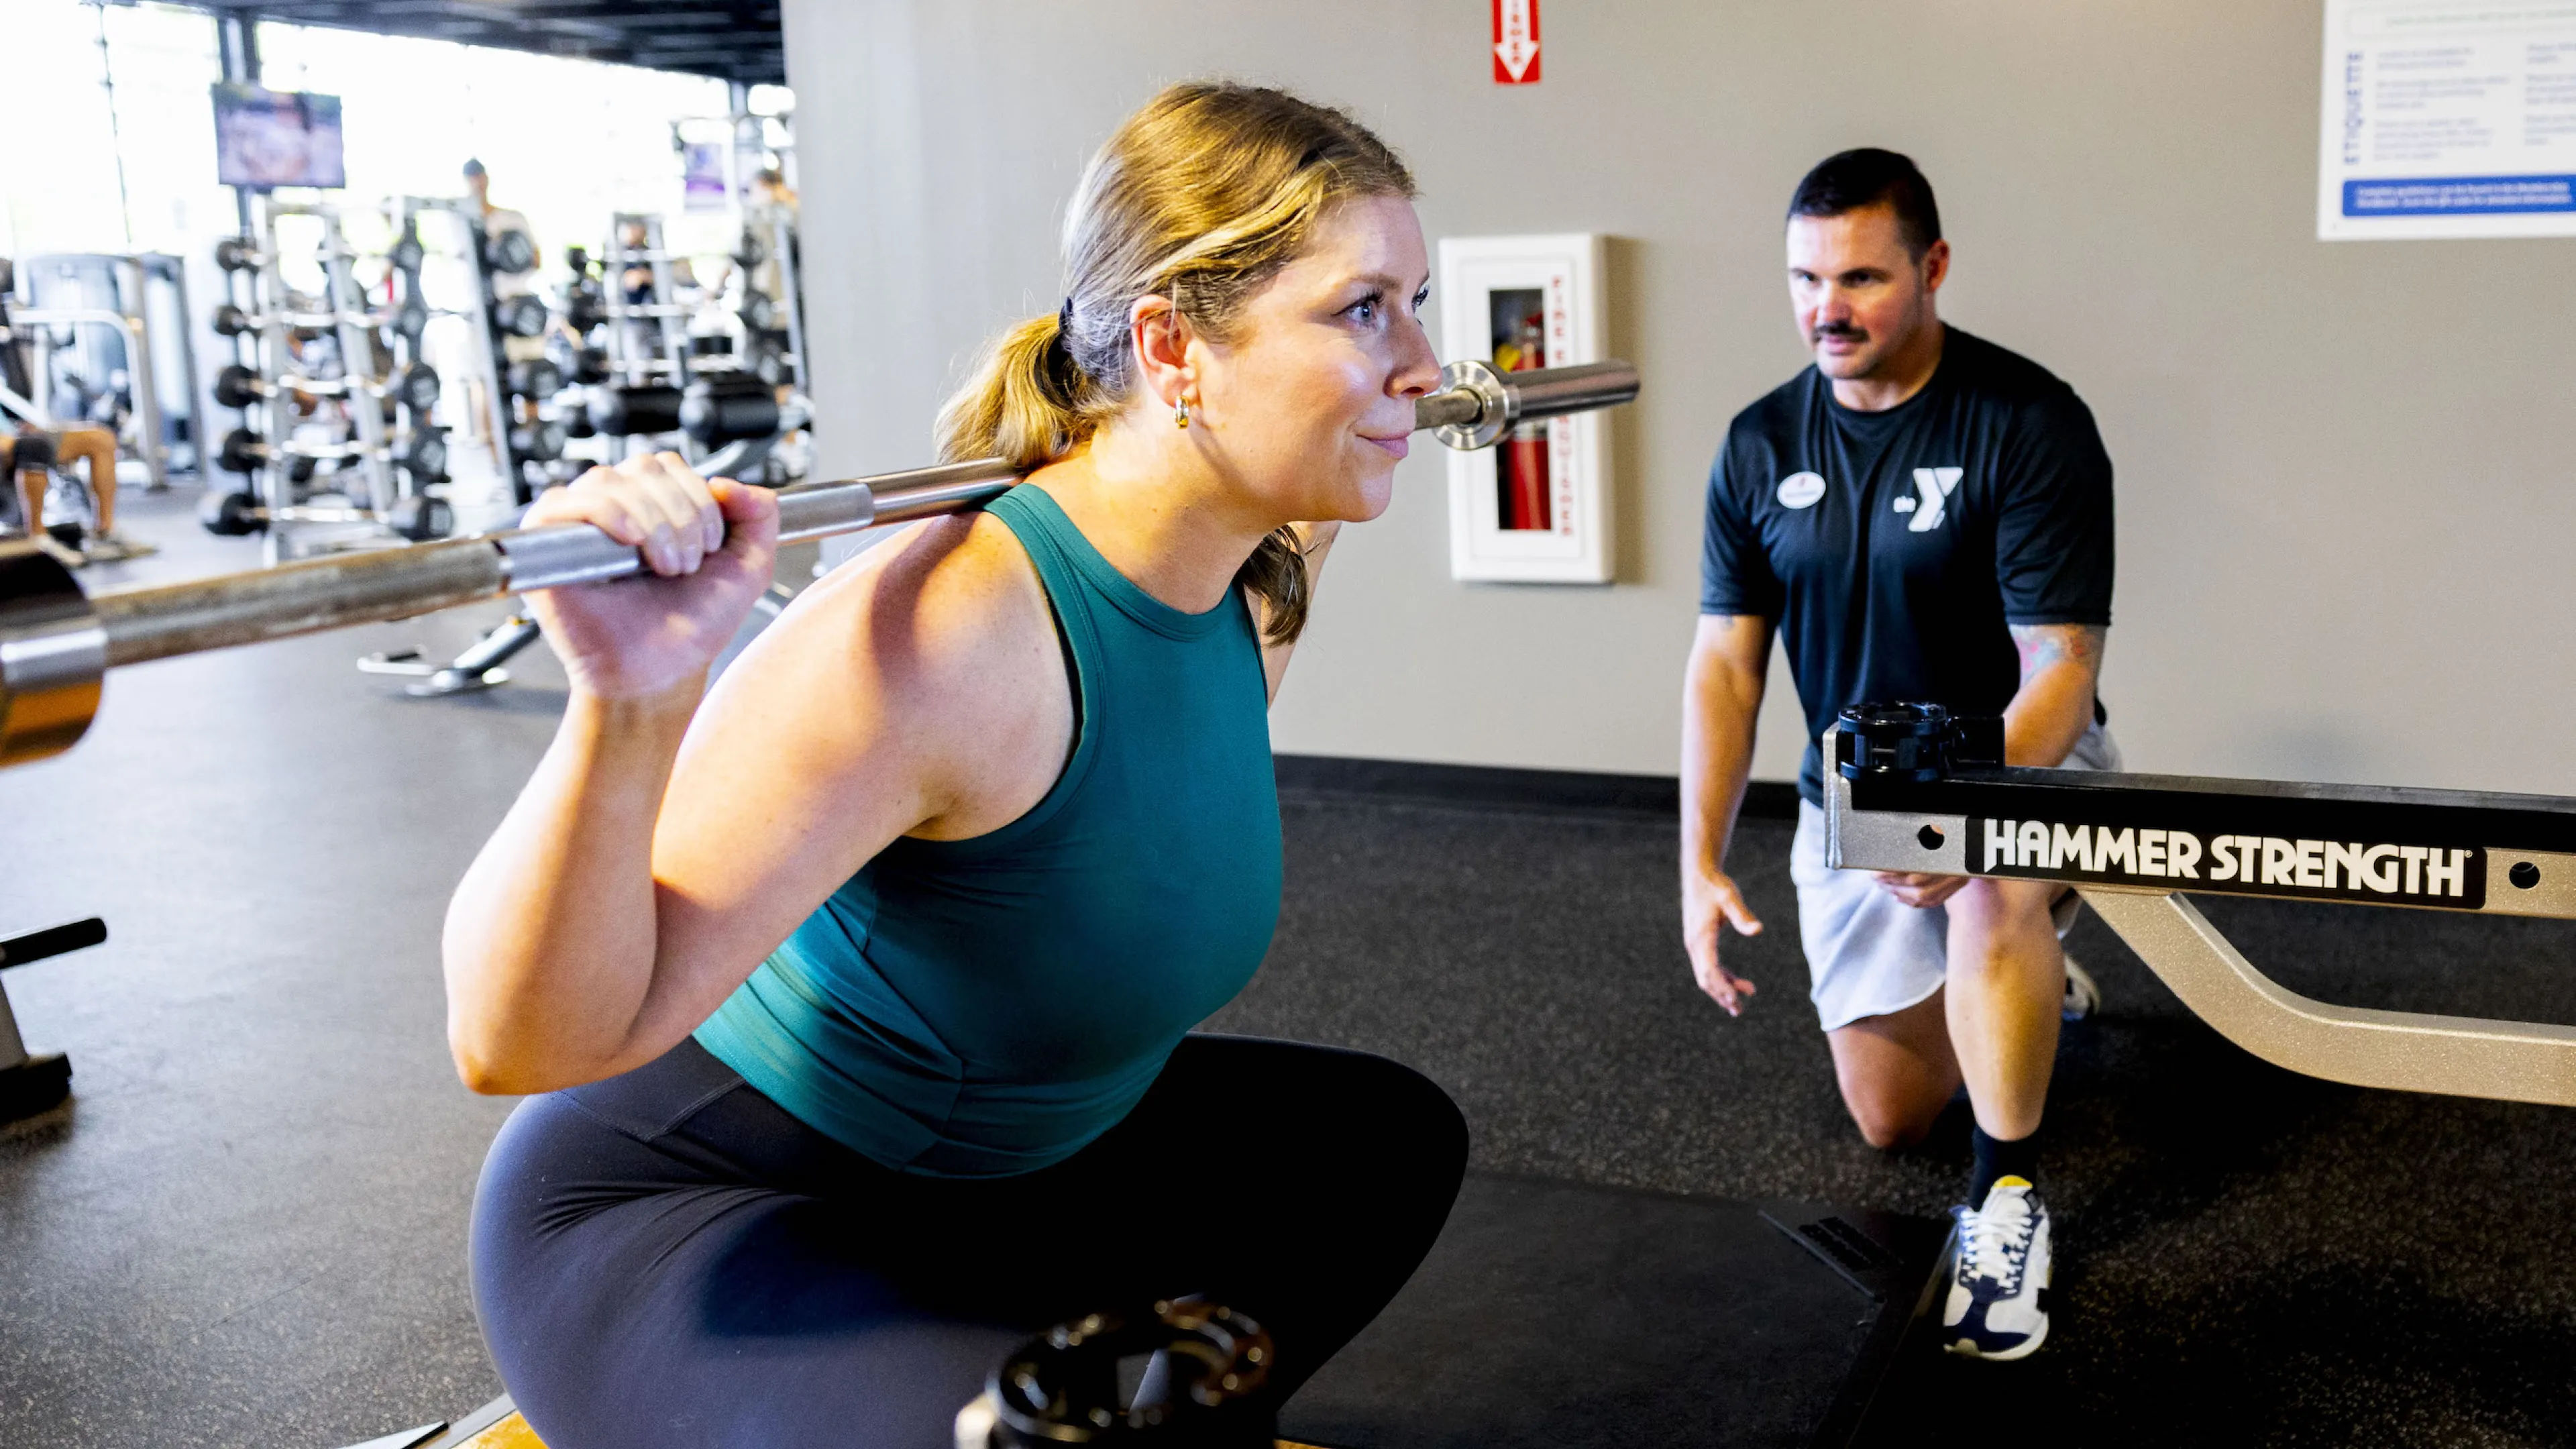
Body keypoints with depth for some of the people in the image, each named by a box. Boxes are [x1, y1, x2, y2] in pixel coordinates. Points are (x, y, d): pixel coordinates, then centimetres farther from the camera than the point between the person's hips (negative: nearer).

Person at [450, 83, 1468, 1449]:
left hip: (988, 1168, 8)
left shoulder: (1248, 576, -8)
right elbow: (522, 1043, -35)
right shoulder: (937, 632, -34)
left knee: (1388, 1137, 18)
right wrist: (625, 708, -50)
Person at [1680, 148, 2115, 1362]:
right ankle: (2027, 973, 40)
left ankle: (2005, 1200, -21)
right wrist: (1701, 862, -13)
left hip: (2022, 757, -4)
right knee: (1890, 1119, 10)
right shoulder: (1760, 446, -4)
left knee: (1994, 894, -40)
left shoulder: (2030, 425, -18)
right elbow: (1724, 665, -3)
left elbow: (2060, 665, -21)